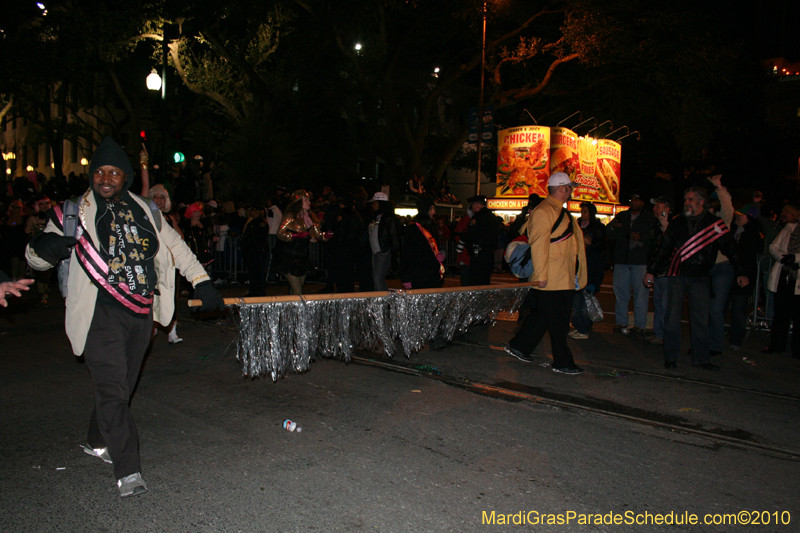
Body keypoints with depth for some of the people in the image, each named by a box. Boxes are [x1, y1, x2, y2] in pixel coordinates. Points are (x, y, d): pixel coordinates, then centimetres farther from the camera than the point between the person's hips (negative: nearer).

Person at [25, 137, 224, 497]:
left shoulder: (145, 211, 10)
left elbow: (175, 245, 20)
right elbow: (35, 257, 4)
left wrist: (202, 282, 14)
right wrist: (44, 247, -21)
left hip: (141, 312, 4)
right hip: (101, 314, -4)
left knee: (122, 385, 14)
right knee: (112, 389, -11)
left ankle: (98, 442, 38)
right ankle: (128, 471, -7)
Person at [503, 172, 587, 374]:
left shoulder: (560, 212, 20)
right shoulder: (543, 211, -13)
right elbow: (538, 244, -19)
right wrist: (541, 275, -22)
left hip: (564, 279, 10)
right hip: (551, 280, -10)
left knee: (542, 315, 15)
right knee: (557, 321, -2)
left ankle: (518, 346, 25)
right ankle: (562, 362, 7)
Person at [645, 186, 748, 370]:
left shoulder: (715, 224, 1)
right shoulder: (677, 223, 5)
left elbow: (730, 249, 5)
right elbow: (663, 247, 7)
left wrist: (740, 273, 1)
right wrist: (651, 270, 4)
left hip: (701, 279, 0)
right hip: (677, 276, 0)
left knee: (701, 319, 3)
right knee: (672, 317, -1)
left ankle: (701, 358, 13)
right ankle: (670, 357, 8)